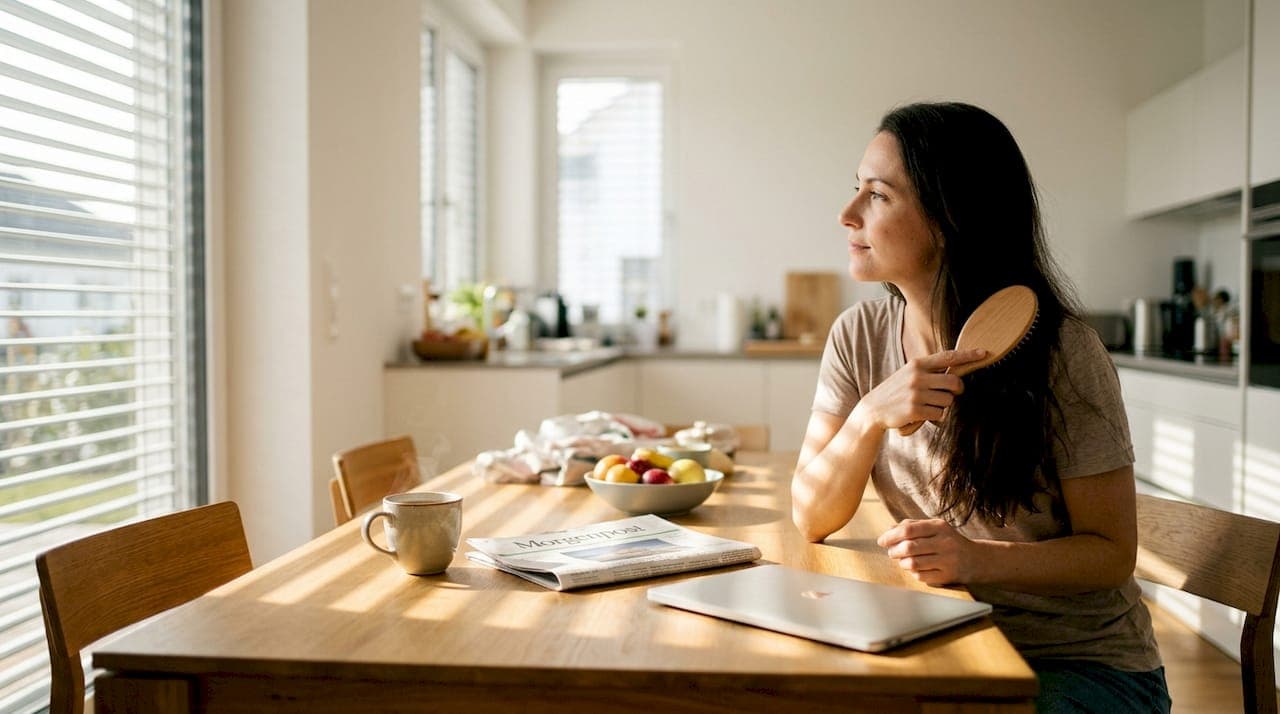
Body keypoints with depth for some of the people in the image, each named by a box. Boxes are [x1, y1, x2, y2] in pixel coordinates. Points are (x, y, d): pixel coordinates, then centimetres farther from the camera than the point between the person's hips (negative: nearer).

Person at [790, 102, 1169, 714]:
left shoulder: (1061, 353, -17)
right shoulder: (861, 336, -4)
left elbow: (1111, 552, -11)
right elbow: (811, 520, -6)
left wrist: (977, 558, -29)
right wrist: (870, 415, -24)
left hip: (1084, 664, -4)